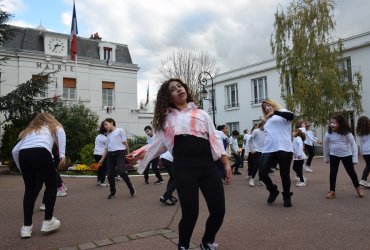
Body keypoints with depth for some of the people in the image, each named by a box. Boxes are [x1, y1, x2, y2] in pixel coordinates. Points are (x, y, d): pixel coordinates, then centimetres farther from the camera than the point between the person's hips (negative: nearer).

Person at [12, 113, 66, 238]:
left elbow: (14, 151, 27)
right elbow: (60, 132, 2)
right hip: (41, 152, -4)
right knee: (51, 185, 14)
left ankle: (26, 227, 18)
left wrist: (22, 168, 35)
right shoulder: (54, 125, 28)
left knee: (30, 189, 18)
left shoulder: (29, 130, 38)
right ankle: (48, 221, 14)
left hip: (24, 154, 4)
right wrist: (62, 154, -7)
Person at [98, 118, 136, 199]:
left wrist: (128, 153, -4)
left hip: (120, 152, -6)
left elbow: (125, 142, 1)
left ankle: (131, 188, 1)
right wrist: (102, 159, 21)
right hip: (110, 154, 6)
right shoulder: (108, 135, 21)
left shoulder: (120, 130, 5)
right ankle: (113, 192, 16)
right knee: (110, 174, 0)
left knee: (121, 172, -18)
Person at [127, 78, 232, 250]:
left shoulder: (201, 114, 17)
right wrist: (138, 155, 2)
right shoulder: (167, 118, 15)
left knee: (218, 210, 1)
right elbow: (158, 144, 13)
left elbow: (214, 139, 12)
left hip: (207, 166, 2)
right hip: (184, 168, -2)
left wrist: (226, 163, 4)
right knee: (190, 213, -5)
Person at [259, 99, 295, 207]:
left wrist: (275, 112, -16)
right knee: (262, 173, -7)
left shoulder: (282, 112, 10)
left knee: (284, 174, -1)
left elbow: (291, 116, -13)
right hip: (268, 150, 5)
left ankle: (287, 196, 21)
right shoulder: (267, 121, 27)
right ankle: (273, 190, 19)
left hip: (283, 148, -5)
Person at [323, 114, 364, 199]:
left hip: (346, 155, -1)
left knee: (351, 172, 10)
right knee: (333, 173, 2)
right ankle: (332, 191, 11)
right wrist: (326, 157, 6)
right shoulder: (329, 133, -12)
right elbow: (325, 145, 1)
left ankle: (357, 188, 32)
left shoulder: (347, 133, -15)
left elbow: (353, 144, -10)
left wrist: (355, 157, -13)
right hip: (334, 155, 1)